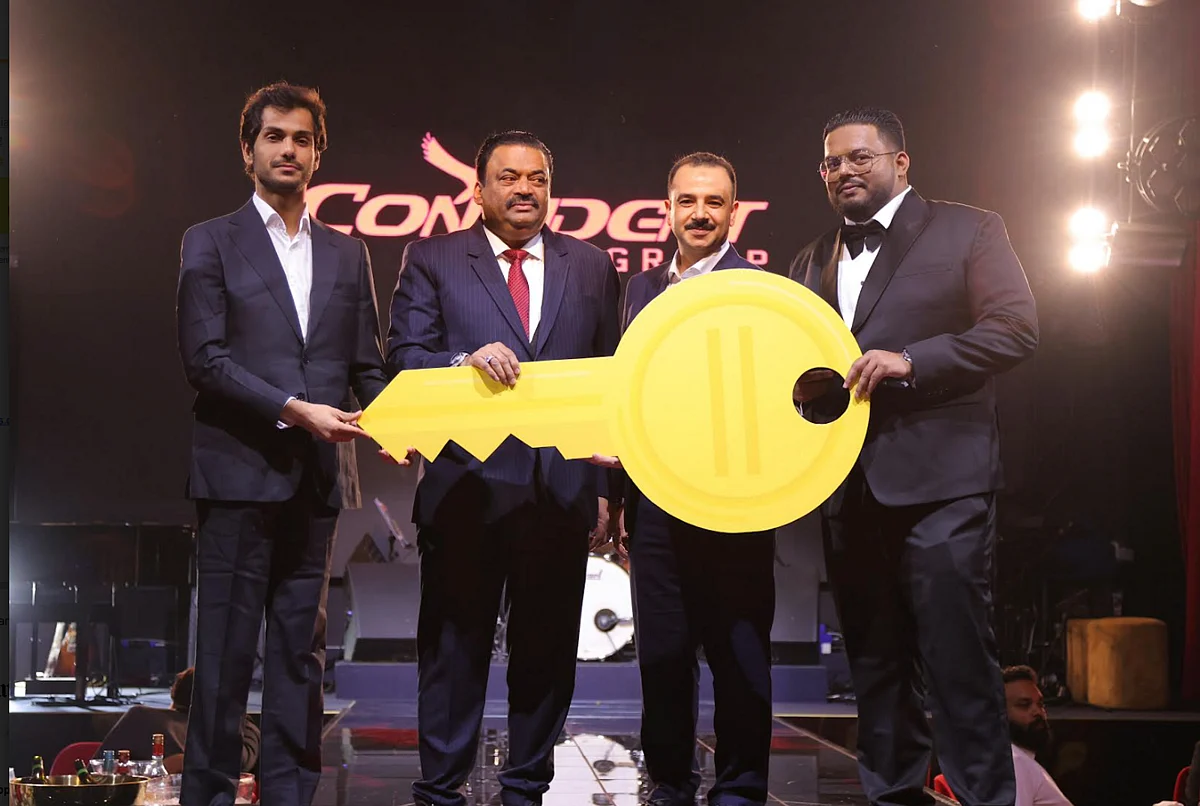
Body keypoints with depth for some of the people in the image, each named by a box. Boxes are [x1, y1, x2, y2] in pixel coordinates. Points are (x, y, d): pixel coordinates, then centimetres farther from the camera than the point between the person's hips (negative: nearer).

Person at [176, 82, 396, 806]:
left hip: (318, 476, 4)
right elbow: (205, 358, -6)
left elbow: (368, 365, 13)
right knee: (227, 648, -1)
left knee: (302, 650, 8)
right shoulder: (212, 243, 4)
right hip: (241, 471, -4)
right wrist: (294, 410, -15)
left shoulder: (348, 254, 15)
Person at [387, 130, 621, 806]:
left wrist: (605, 483, 5)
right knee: (455, 645, 4)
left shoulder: (592, 267, 13)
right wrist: (467, 360, -22)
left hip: (562, 489, 2)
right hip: (467, 488, -2)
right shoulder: (432, 260, 6)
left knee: (547, 649, 8)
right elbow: (405, 358, -2)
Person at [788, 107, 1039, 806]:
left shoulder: (968, 231, 2)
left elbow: (1016, 329, -8)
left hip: (938, 480, -6)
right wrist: (804, 386, 1)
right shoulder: (813, 261, 19)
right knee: (876, 665, 11)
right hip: (850, 487, 6)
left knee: (958, 661, -8)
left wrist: (909, 362, -17)